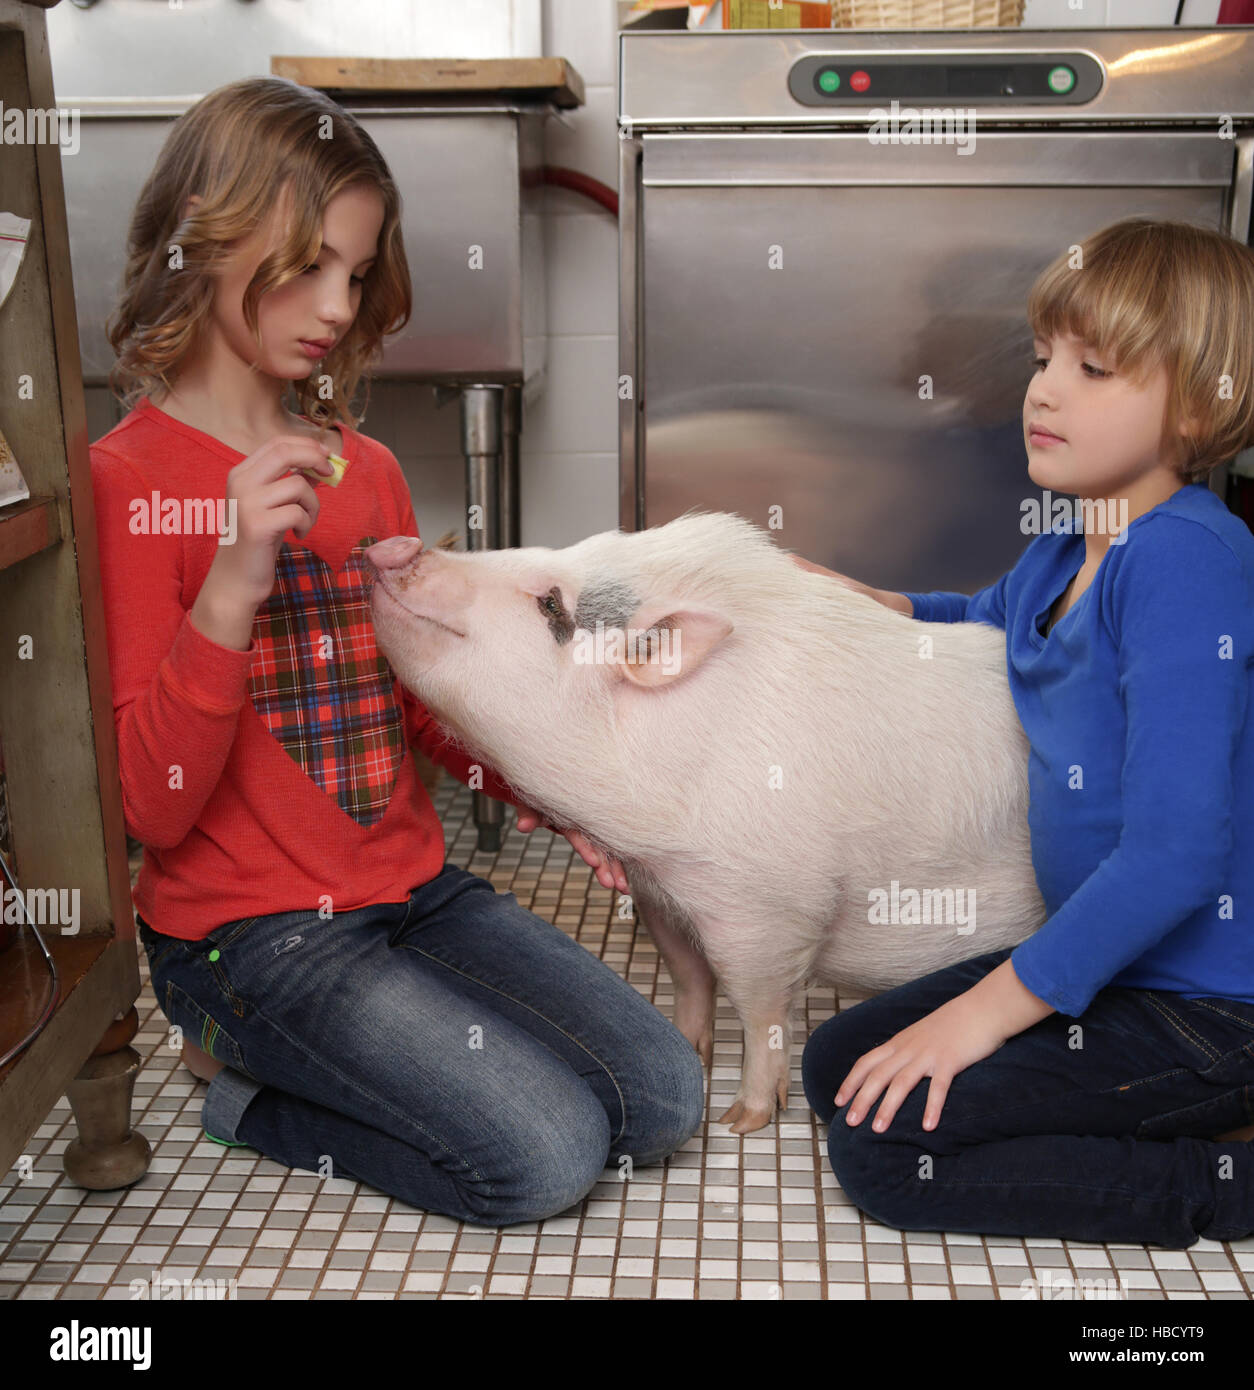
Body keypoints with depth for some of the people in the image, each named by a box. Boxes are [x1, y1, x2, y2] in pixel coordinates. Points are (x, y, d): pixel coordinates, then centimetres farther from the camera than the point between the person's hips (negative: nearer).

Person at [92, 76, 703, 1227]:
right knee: (542, 1155, -18)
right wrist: (233, 584, -29)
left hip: (413, 886, 7)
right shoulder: (124, 483, -11)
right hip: (249, 929, -7)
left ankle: (298, 1064, 11)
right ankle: (257, 1094, 6)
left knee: (662, 1100, -2)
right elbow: (148, 809, -17)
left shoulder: (365, 467, 9)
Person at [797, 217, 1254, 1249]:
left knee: (881, 1148, -13)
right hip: (1105, 959, 9)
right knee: (837, 1068, 13)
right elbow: (986, 623, 30)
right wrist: (852, 603, 11)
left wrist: (989, 1008, -21)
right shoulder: (1064, 553, 4)